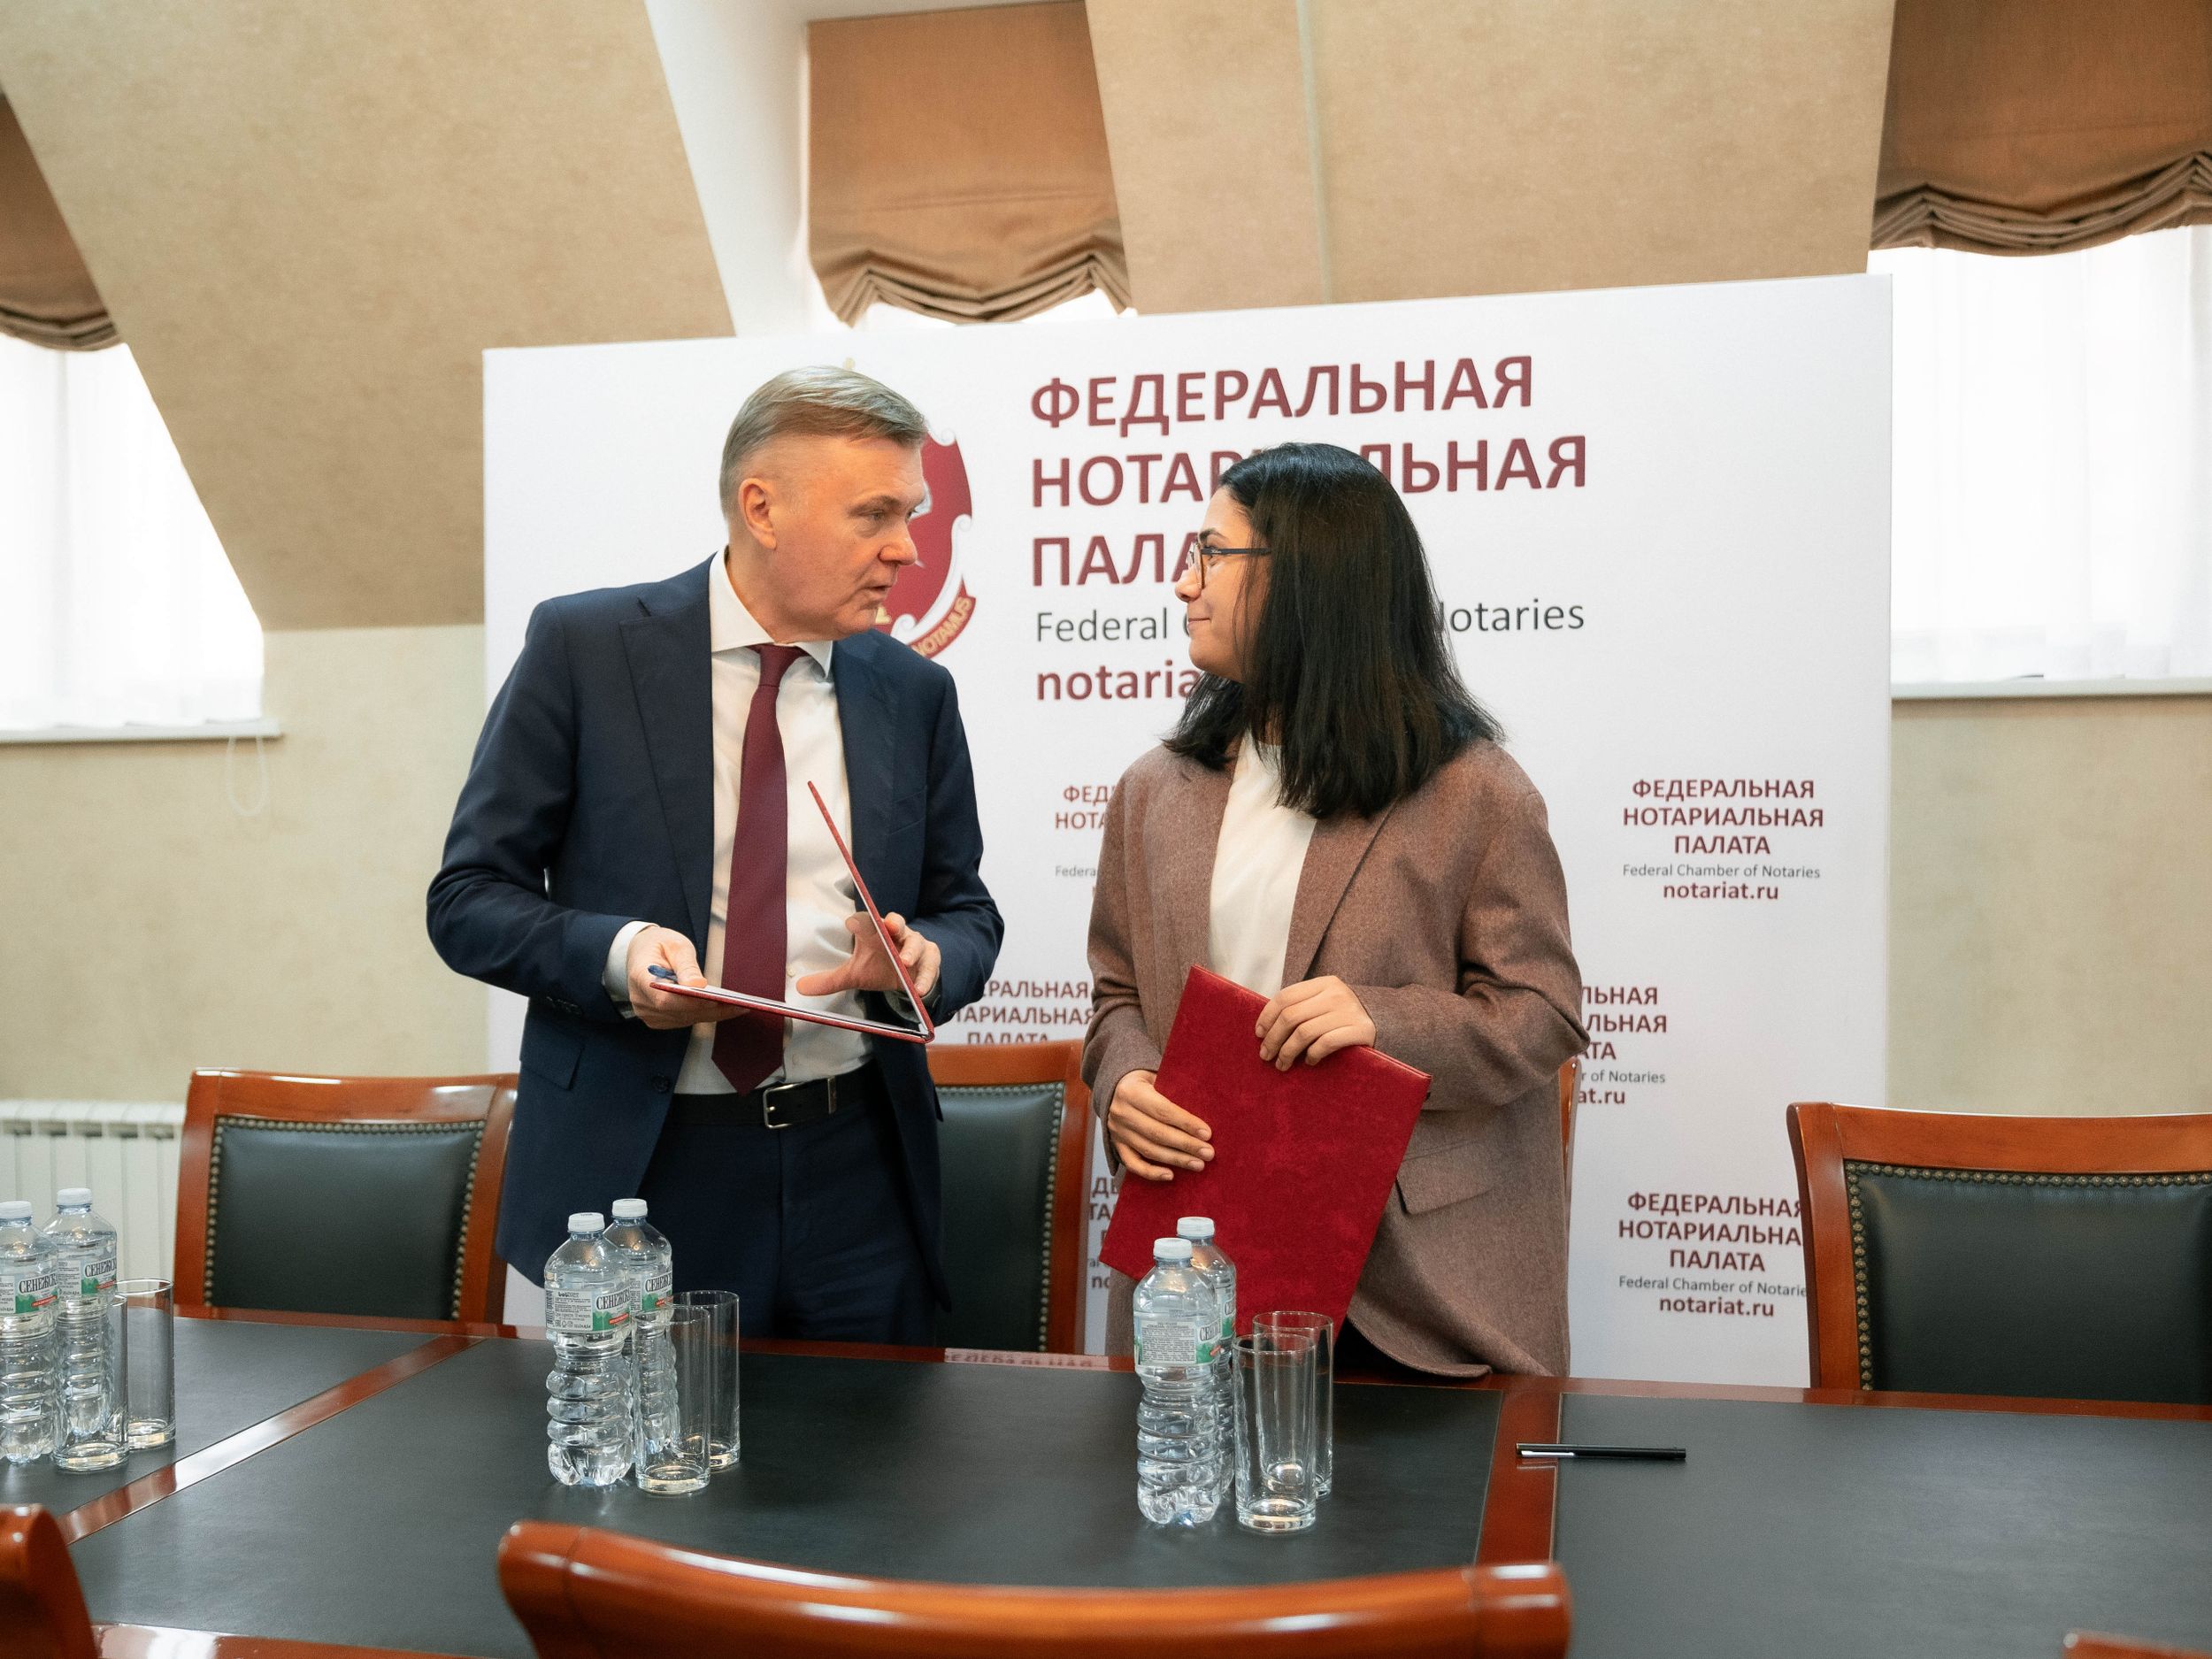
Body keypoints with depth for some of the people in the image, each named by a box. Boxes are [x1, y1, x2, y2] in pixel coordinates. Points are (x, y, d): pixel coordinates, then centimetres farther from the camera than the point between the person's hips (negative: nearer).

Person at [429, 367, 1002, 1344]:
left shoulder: (915, 693, 6)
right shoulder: (582, 647, -3)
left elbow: (965, 911, 14)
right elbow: (467, 898, -2)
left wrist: (926, 955, -9)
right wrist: (616, 953, -20)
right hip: (635, 1171, -2)